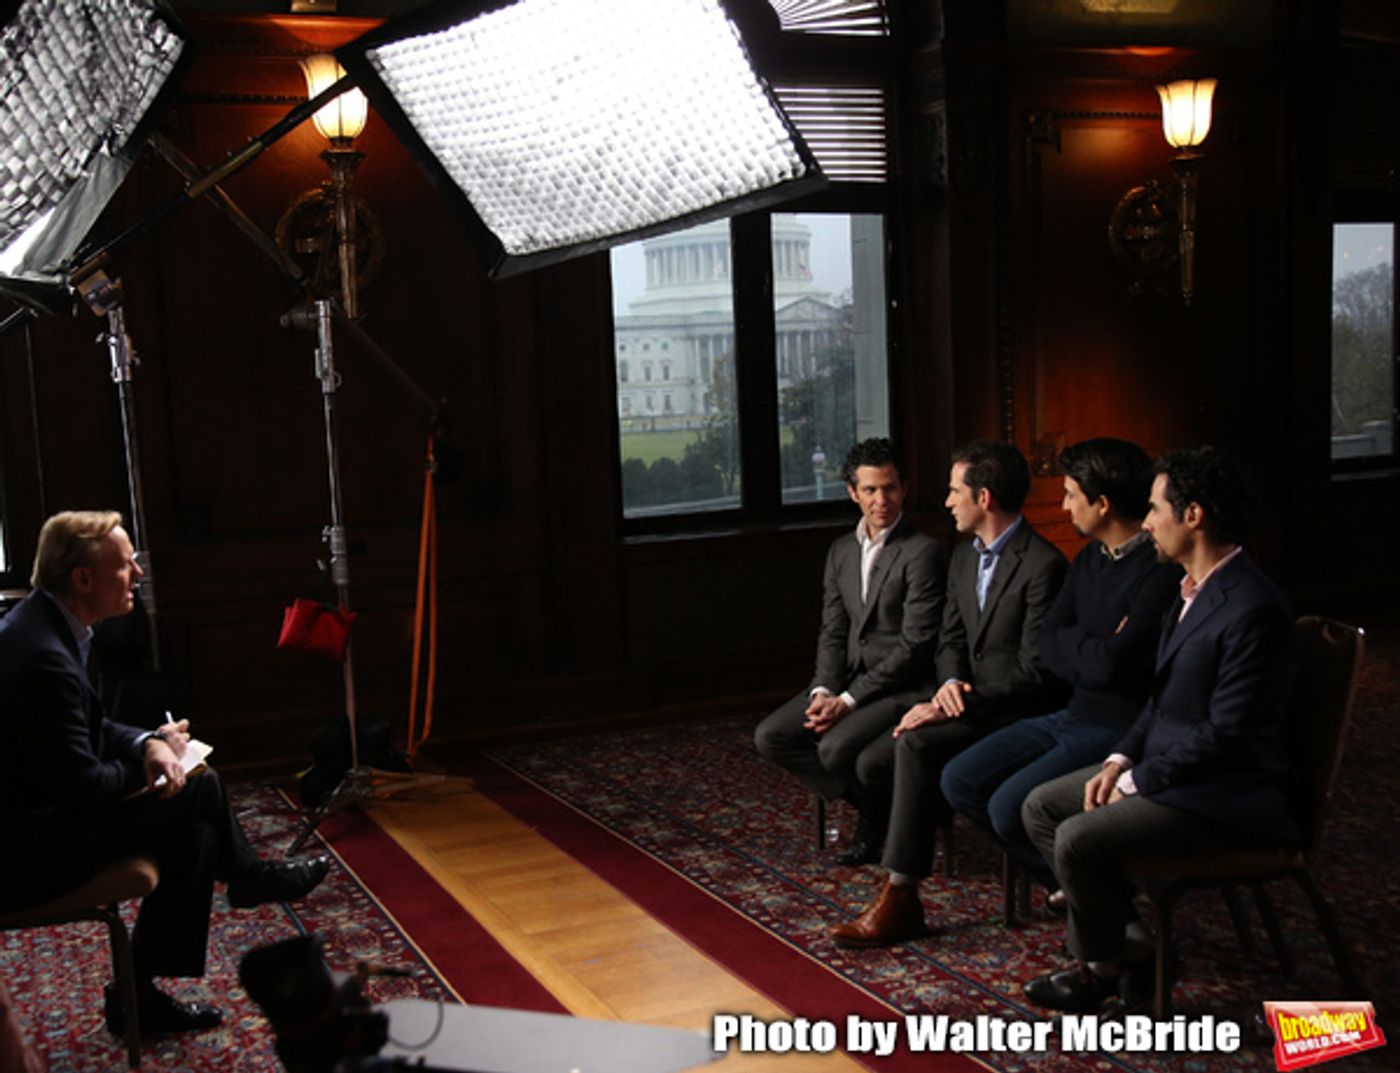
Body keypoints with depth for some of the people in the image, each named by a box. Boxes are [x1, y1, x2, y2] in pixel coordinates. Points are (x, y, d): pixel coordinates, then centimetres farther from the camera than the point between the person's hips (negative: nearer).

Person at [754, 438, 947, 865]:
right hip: (848, 680, 8)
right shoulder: (841, 551, 12)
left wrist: (849, 700, -19)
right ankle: (872, 805, 3)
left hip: (902, 686, -7)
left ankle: (883, 811, 5)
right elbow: (833, 632, 11)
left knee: (835, 748, -28)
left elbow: (915, 645, -17)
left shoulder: (923, 552, -12)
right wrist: (824, 691, -8)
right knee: (770, 736, -7)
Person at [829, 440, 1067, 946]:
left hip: (1019, 710, -8)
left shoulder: (1043, 565, -17)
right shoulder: (964, 555, 11)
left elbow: (1035, 672, -20)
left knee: (917, 745, -28)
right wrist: (950, 682, -6)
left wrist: (957, 704, -22)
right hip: (969, 698, 8)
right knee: (882, 749, -12)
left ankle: (900, 900, -20)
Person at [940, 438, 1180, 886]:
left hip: (1120, 729, -9)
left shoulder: (1161, 571, -19)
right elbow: (1047, 645, 9)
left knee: (1009, 806, -23)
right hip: (1072, 715, 9)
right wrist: (1092, 651, -11)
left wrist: (1071, 643, -5)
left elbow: (1111, 663, -26)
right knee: (960, 781, 1)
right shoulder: (1089, 559, 10)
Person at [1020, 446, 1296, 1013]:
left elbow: (1225, 732, -23)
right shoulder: (1194, 588, 9)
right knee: (1041, 807, 6)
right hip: (1165, 764, 10)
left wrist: (1138, 780, -16)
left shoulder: (1253, 609, -22)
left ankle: (1107, 967, 3)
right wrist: (1120, 759, 1)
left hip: (1225, 794, -10)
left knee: (1079, 838, -23)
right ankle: (1129, 939, 9)